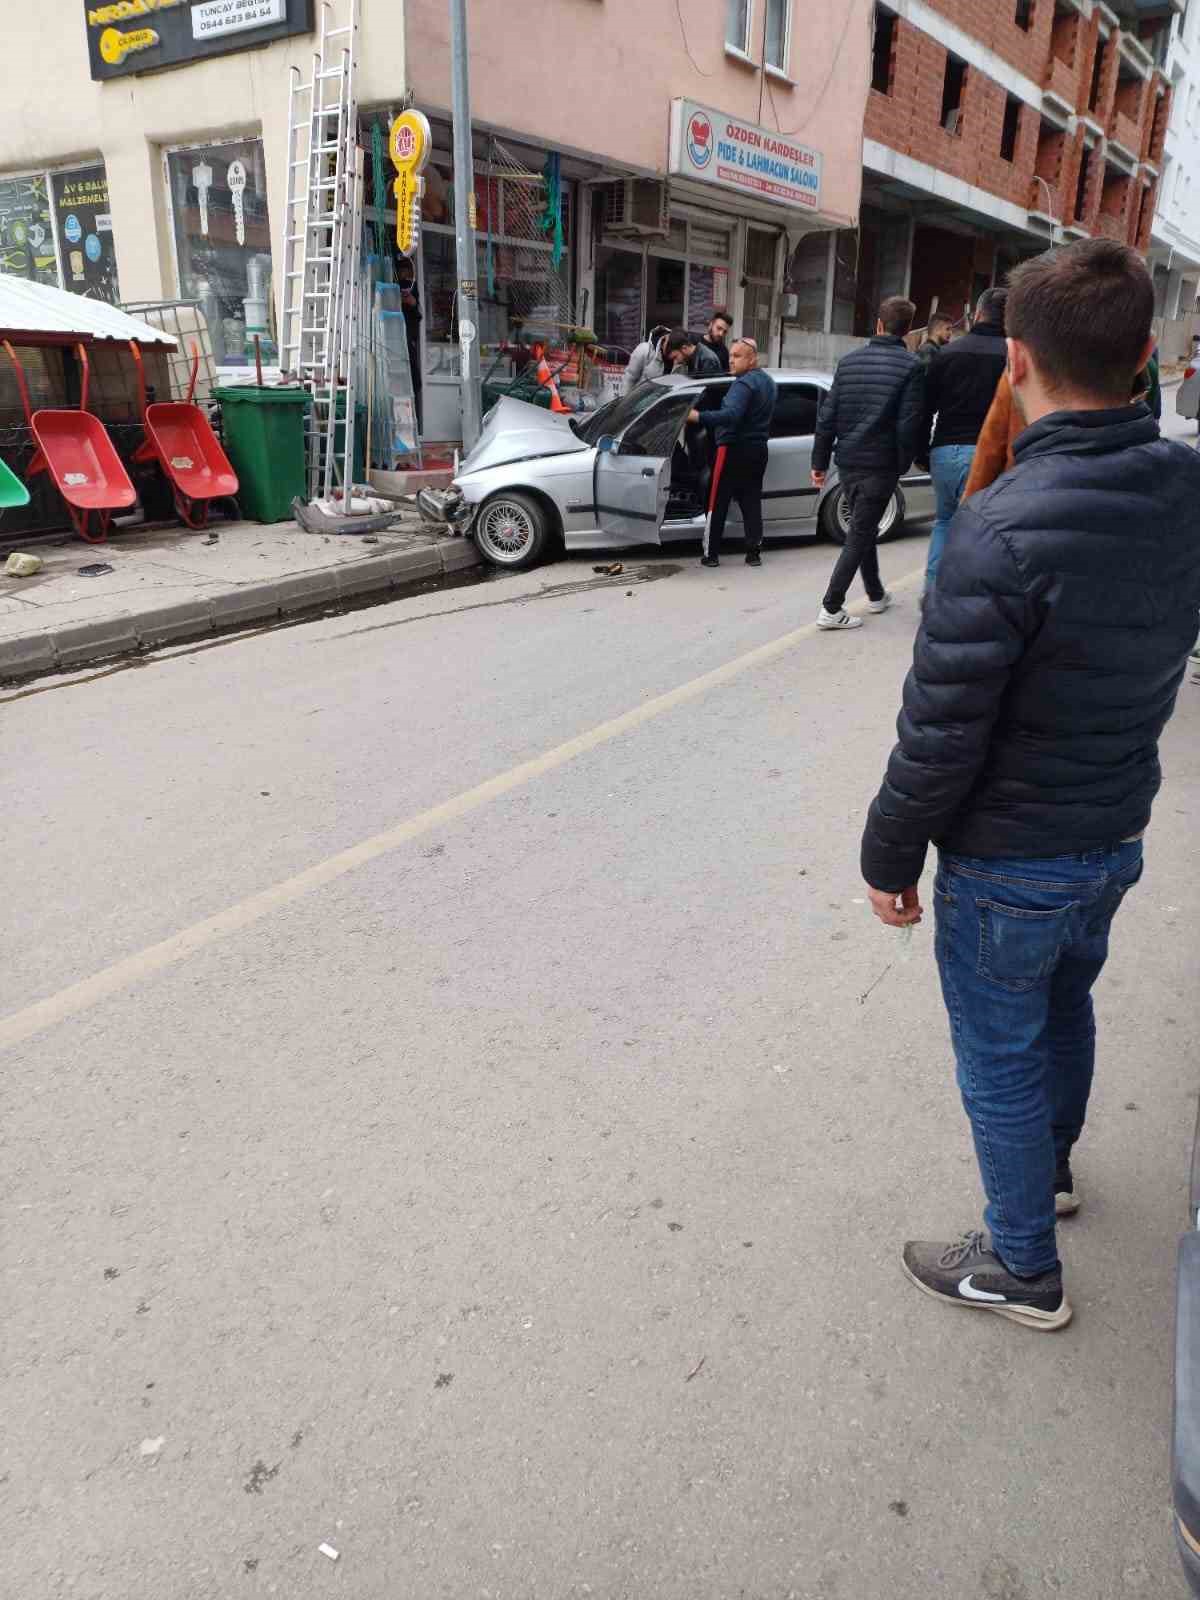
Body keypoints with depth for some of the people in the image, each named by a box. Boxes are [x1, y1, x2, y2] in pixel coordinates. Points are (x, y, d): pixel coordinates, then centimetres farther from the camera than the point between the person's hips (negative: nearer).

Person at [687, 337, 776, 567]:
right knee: (751, 502, 10)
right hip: (758, 448, 9)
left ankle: (710, 554, -1)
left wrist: (698, 417, -39)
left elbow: (732, 415, -31)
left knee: (717, 503, -2)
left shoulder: (744, 383, -16)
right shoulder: (768, 381, 15)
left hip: (734, 449, -9)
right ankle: (754, 553, 9)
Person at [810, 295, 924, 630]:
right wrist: (903, 465, -1)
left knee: (864, 528, 20)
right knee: (860, 534, -1)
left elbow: (827, 416, 6)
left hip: (847, 462, 5)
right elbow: (908, 424, -13)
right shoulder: (911, 366, -8)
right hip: (880, 464, -5)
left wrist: (819, 461, 10)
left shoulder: (849, 361, 7)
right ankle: (831, 608, -5)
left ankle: (875, 594, 34)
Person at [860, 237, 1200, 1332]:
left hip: (1009, 861, -7)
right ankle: (1052, 1167, 54)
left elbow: (940, 735, -25)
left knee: (1000, 1058, 12)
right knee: (1065, 1004, 29)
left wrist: (890, 853, -12)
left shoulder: (1004, 531, -29)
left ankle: (1022, 1269, 32)